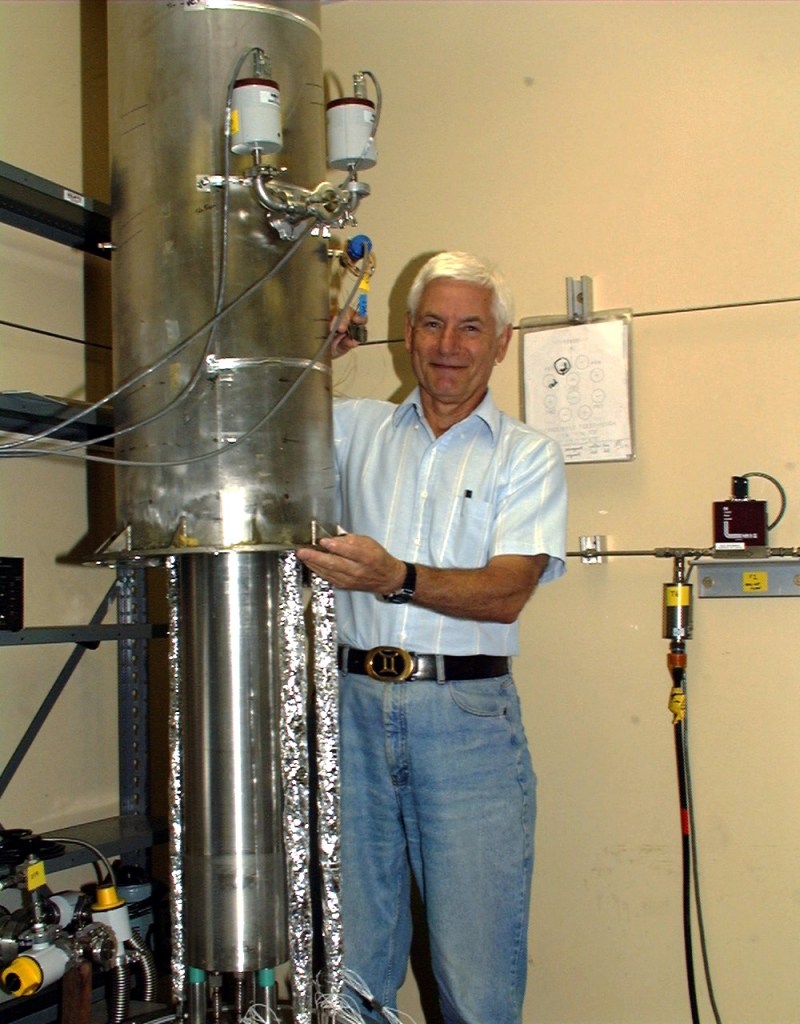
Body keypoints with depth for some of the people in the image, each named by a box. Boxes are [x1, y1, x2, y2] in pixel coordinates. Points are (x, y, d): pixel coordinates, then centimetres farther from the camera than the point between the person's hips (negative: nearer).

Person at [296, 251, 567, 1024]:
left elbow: (507, 591, -6)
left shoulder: (526, 455, 6)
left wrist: (395, 578, -23)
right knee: (347, 962, 9)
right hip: (354, 707, 2)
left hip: (466, 716, -2)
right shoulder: (353, 429, 13)